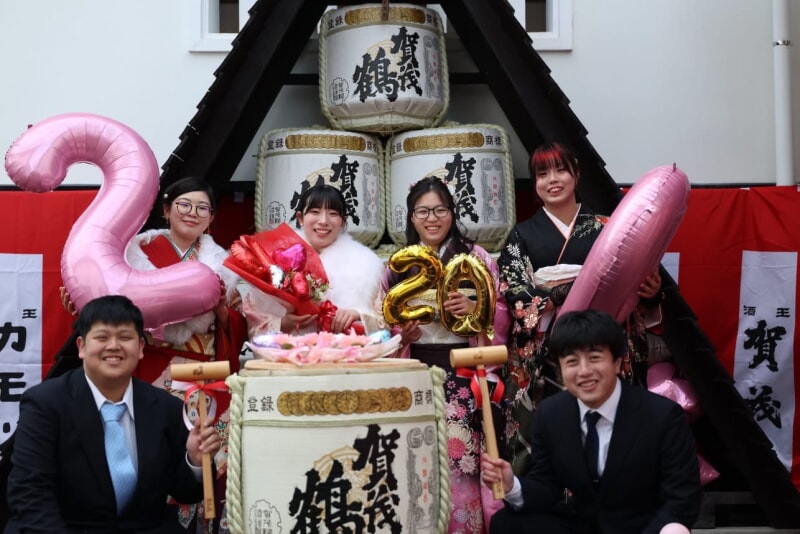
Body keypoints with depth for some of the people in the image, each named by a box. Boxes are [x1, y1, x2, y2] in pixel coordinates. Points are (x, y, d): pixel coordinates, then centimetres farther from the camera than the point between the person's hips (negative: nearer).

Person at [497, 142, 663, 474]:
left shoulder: (604, 228, 8)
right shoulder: (522, 236, 7)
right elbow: (516, 295, -6)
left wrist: (651, 292, -14)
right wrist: (578, 289, -17)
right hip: (543, 357, 0)